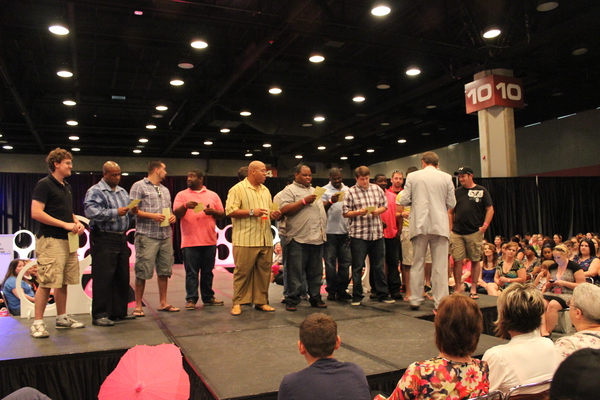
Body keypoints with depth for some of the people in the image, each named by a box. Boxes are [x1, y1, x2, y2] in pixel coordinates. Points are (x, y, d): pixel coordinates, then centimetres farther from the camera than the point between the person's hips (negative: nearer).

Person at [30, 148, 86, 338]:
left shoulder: (66, 187, 18)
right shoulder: (44, 184, -8)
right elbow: (36, 213, -16)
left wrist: (77, 222, 6)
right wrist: (65, 224, -17)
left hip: (68, 240, 8)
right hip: (50, 240, -8)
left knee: (63, 282, 12)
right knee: (46, 283, -6)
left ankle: (62, 319, 21)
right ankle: (38, 323, 3)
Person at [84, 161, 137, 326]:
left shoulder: (122, 192, 19)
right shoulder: (95, 191, -4)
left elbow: (128, 217, 22)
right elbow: (91, 212, -20)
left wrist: (132, 212, -1)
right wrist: (116, 212, -19)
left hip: (121, 239, 8)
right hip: (104, 240, -7)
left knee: (122, 277, 10)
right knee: (103, 278, -5)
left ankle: (119, 311, 21)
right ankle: (99, 315, 2)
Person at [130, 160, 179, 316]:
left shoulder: (165, 190, 22)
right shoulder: (139, 186, -1)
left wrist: (172, 216, 4)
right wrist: (152, 216, -17)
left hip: (166, 236, 7)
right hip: (147, 236, -7)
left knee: (164, 270, 9)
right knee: (143, 272, -4)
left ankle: (163, 303, 20)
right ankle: (138, 306, 6)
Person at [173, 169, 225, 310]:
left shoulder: (213, 195, 11)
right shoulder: (182, 195, 6)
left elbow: (222, 214, 10)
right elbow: (176, 213, -5)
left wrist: (213, 212, -11)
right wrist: (185, 206, -24)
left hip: (209, 241, 2)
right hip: (190, 242, -2)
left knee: (208, 272, 10)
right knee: (191, 273, 0)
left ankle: (208, 297, 20)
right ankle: (191, 299, 7)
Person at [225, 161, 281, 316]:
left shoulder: (265, 191, 20)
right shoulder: (238, 189, -3)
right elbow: (230, 211, -12)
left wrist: (274, 215, 4)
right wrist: (251, 212, -16)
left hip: (265, 239, 6)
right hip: (245, 240, -6)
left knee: (264, 272, 8)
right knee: (242, 272, -1)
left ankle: (261, 301, 18)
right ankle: (237, 303, 9)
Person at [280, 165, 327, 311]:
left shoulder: (314, 190, 24)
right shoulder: (290, 190, 0)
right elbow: (284, 210, -14)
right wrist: (304, 201, -15)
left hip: (317, 238, 7)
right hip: (298, 238, -7)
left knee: (316, 272, 11)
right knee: (295, 272, -3)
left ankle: (315, 298, 20)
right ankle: (292, 300, 5)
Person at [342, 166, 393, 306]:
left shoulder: (377, 189, 9)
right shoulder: (350, 192, -2)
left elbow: (385, 205, 14)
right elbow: (345, 213, -3)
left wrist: (378, 211, -6)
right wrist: (358, 212, -19)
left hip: (377, 233, 3)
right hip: (358, 234, -3)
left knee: (378, 266, 12)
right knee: (357, 267, 4)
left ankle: (382, 294, 22)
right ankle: (357, 296, 14)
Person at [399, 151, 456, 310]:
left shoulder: (412, 176, 1)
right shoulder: (446, 177, 3)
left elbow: (404, 200, -1)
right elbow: (451, 203, 4)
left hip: (419, 225, 0)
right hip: (440, 225, 0)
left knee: (417, 264, 9)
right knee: (440, 266, 3)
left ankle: (415, 300, 13)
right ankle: (440, 302, 4)